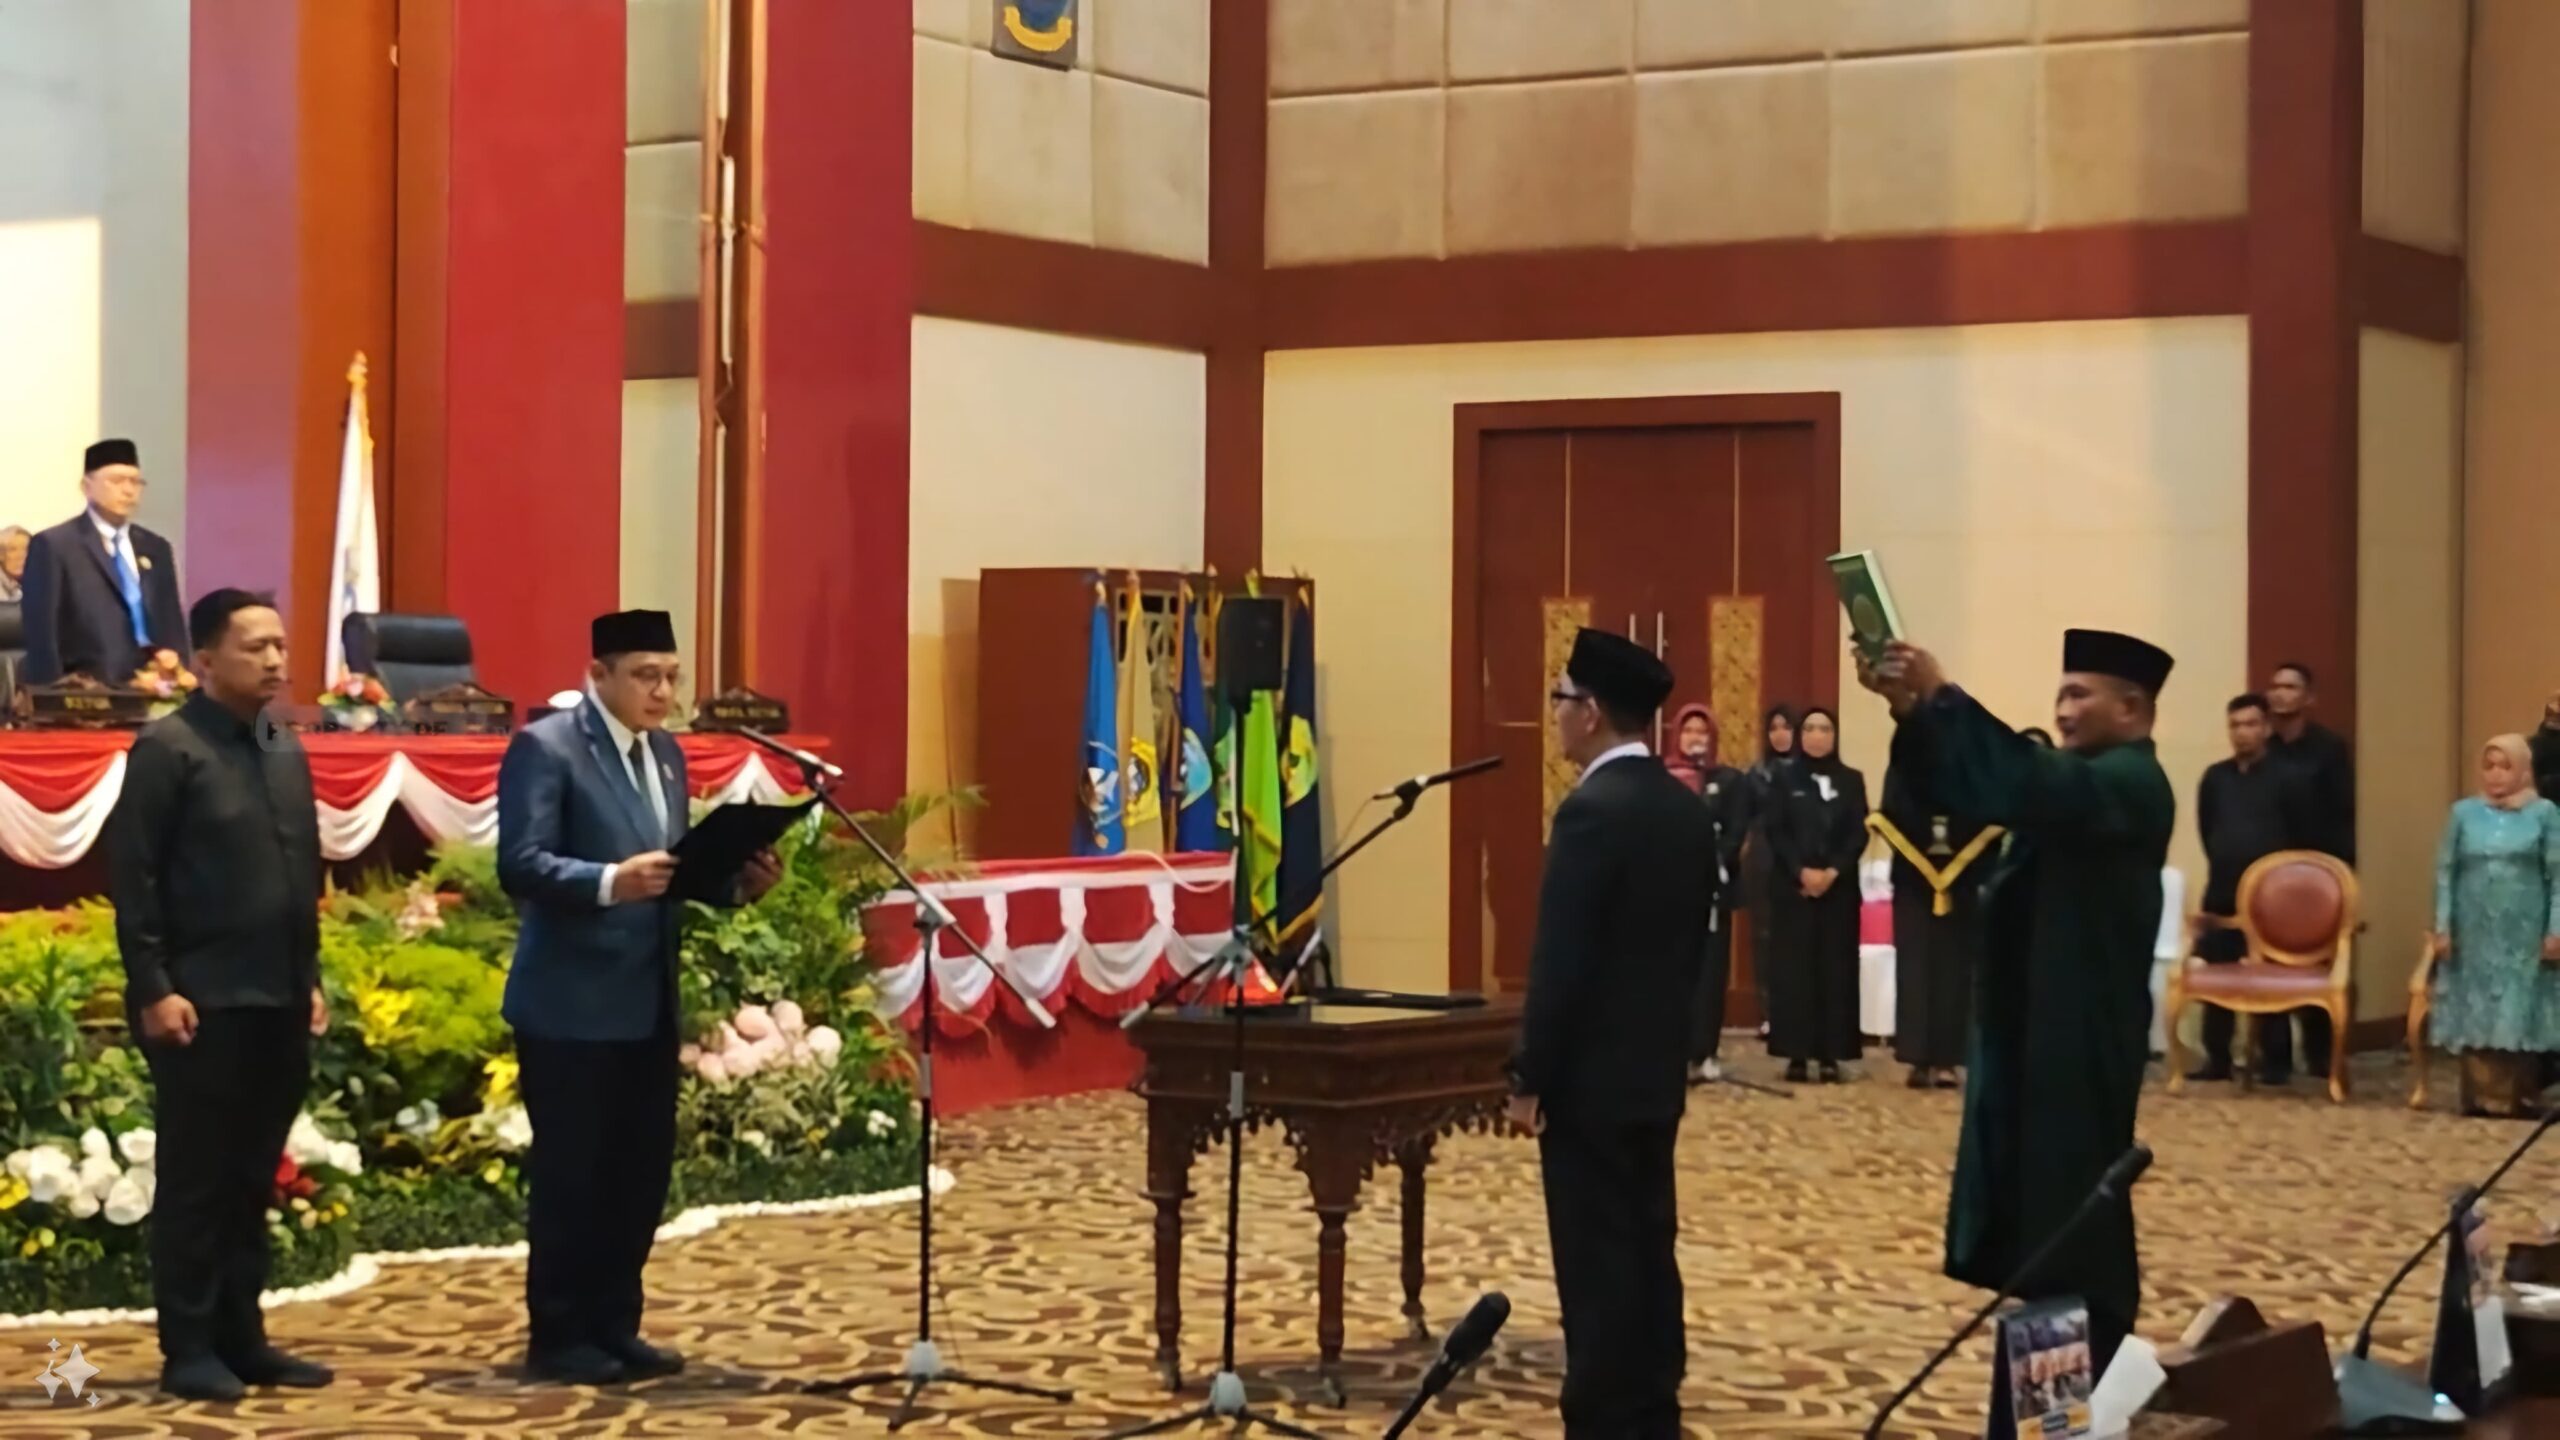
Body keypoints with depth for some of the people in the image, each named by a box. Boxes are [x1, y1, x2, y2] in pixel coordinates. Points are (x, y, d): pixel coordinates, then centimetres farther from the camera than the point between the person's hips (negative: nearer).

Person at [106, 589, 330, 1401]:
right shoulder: (167, 749, -8)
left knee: (253, 1180, 11)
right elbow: (132, 878, -11)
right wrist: (154, 989, -15)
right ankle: (189, 1349, 8)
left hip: (279, 1001, 7)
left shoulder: (287, 752, 13)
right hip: (202, 1003, -7)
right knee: (195, 1180, 1)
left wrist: (310, 978, 14)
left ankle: (241, 1338, 18)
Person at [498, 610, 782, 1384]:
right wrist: (609, 881, -34)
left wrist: (735, 879, -4)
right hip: (571, 1006, -7)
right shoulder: (545, 746, -11)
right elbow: (519, 864, -19)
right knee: (570, 1175, 0)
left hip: (648, 1003, 7)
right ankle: (558, 1338, 10)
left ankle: (613, 1327, 21)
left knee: (641, 1171, 10)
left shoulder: (666, 754, 14)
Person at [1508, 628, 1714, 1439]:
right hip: (1655, 1073, 9)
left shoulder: (1592, 810, -18)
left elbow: (1561, 962, -19)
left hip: (1590, 1078, -9)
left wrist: (1529, 1079, -12)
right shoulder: (1687, 811, 8)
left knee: (1596, 1264, -4)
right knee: (1647, 1252, 13)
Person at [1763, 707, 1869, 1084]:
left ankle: (1831, 1055, 0)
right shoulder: (1785, 779, 6)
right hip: (1793, 888, -1)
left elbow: (1859, 833, 1)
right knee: (1794, 967, -4)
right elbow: (1776, 833, -1)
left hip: (1839, 889, 1)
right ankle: (1797, 1053, -2)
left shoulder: (1851, 780, 8)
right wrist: (1802, 871, -14)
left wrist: (1833, 872, -12)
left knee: (1835, 968, -2)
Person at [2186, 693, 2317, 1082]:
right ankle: (2217, 1058, 11)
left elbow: (2306, 840, -1)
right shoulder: (2214, 778, 6)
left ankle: (2270, 1060, 8)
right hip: (2222, 894, 3)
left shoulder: (2289, 780, -4)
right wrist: (2225, 866, 11)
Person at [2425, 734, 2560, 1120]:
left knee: (2522, 1012, 1)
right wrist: (2442, 927, 0)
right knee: (2478, 1010, 2)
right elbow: (2446, 871, 5)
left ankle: (2521, 1097, 8)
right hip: (2475, 933, 1)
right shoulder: (2464, 813, 4)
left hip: (2523, 934, -1)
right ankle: (2482, 1096, 8)